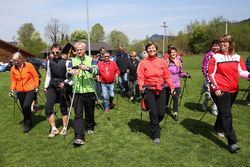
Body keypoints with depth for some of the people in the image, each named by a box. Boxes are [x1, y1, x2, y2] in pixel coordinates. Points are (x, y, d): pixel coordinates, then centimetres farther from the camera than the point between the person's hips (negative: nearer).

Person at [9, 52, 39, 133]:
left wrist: (36, 86, -7)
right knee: (24, 109, 9)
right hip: (20, 91, 4)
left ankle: (27, 124, -1)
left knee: (26, 106, -19)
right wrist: (12, 90, 2)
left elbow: (36, 76, 0)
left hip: (30, 89, -4)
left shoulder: (29, 65, -6)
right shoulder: (13, 69, 4)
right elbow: (13, 81, 13)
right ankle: (29, 123, 28)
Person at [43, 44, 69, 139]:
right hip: (52, 87, 4)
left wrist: (64, 83, -17)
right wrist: (45, 87, 19)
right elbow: (48, 75, 19)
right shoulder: (50, 62, 10)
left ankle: (64, 128, 23)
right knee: (48, 107, -6)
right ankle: (54, 129, 7)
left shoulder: (65, 62, -3)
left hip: (62, 87, -3)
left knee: (63, 108, 6)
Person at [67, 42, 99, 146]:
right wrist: (70, 72, -23)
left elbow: (97, 71, -11)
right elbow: (67, 74, 1)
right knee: (78, 115, -6)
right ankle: (79, 138, -6)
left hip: (89, 91, 0)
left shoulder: (91, 60, 6)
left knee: (90, 113, 14)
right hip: (77, 92, 0)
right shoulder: (72, 61, 11)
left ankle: (90, 128, 39)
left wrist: (87, 68, -30)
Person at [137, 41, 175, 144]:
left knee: (161, 113, 1)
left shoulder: (162, 62, 8)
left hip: (161, 90, 2)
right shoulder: (143, 63, 2)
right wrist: (141, 87, -20)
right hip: (149, 90, -2)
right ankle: (156, 135, 14)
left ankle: (154, 125, 36)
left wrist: (172, 87, 1)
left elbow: (167, 76, 10)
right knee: (153, 113, -4)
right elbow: (140, 77, -3)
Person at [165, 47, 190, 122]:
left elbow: (180, 73, 13)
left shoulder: (178, 61, 7)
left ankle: (175, 114, 10)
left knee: (175, 98, -1)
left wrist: (185, 75, -5)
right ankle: (165, 107, 40)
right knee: (166, 97, 12)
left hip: (176, 84, 2)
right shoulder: (166, 62, -4)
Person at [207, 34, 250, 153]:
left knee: (224, 112, 19)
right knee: (226, 114, -10)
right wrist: (215, 88, -14)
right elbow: (210, 74, -6)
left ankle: (218, 129, 42)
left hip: (233, 90, 5)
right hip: (220, 90, -5)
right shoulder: (215, 57, -4)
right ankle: (232, 142, -7)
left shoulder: (237, 57, 8)